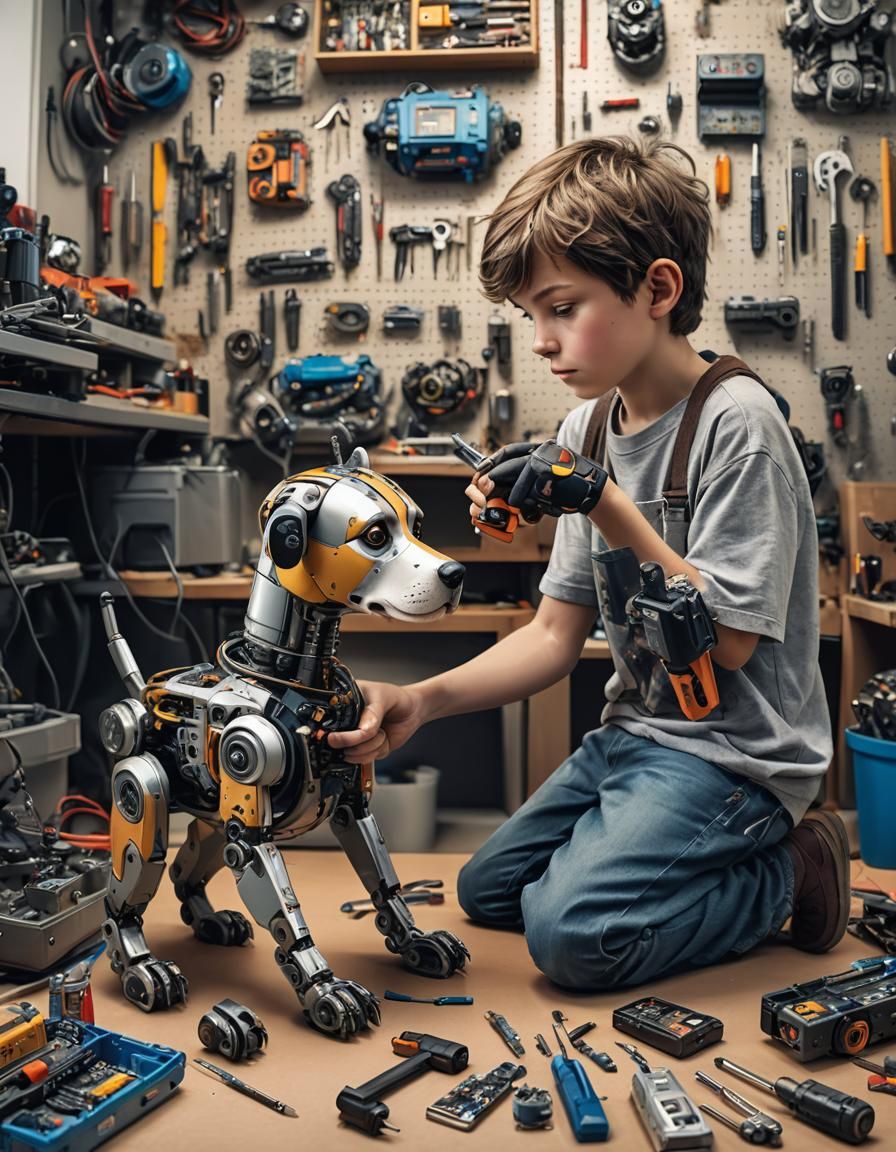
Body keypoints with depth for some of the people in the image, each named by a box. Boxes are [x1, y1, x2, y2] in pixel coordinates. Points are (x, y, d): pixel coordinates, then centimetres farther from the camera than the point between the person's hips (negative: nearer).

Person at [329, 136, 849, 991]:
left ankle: (785, 874, 3)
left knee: (570, 932, -19)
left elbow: (728, 641, -21)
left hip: (736, 751, -8)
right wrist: (419, 701, -11)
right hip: (637, 730, 8)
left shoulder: (735, 424, -20)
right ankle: (723, 855, 20)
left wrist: (607, 506, -26)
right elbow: (555, 636, 2)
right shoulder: (586, 430, 1)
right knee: (487, 891, 16)